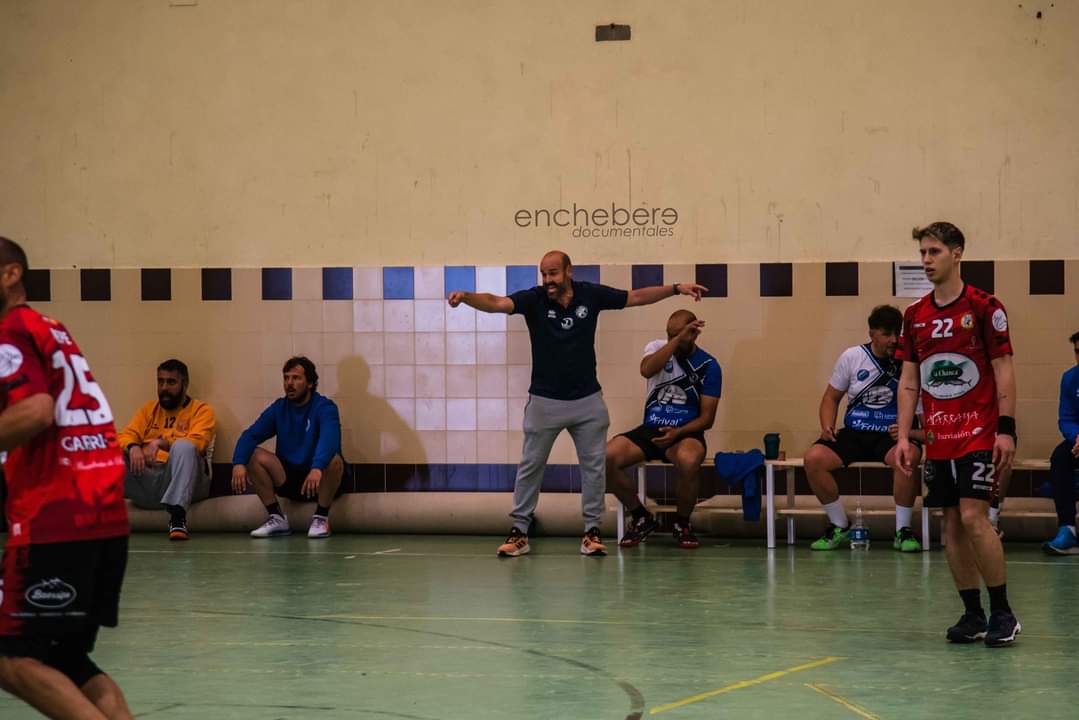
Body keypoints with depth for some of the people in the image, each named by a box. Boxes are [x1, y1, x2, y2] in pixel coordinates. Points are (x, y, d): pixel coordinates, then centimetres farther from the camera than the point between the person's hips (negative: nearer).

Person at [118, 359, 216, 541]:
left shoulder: (201, 410, 10)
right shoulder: (149, 408, 23)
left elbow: (195, 444, -8)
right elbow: (126, 435, 10)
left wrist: (162, 442, -25)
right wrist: (133, 448, -15)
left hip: (180, 479, -3)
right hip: (146, 478, 3)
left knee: (184, 447, -35)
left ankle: (178, 517, -42)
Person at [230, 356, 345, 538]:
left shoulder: (325, 407, -10)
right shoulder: (279, 408, 5)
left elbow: (330, 439, -31)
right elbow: (250, 435, -7)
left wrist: (317, 468, -51)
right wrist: (239, 463, -29)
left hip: (320, 479, -4)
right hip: (288, 479, 4)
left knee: (334, 460, -35)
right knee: (255, 456, -17)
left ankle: (321, 518, -15)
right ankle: (277, 518, -8)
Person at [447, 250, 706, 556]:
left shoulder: (591, 295, -6)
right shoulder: (534, 299, -13)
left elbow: (636, 296, 4)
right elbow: (496, 302, -28)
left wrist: (676, 288, 0)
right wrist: (466, 297, -47)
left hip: (587, 400, 2)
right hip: (545, 401, -2)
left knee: (593, 466, 7)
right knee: (530, 466, 5)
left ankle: (591, 531, 18)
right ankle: (519, 531, 14)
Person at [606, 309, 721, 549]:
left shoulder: (709, 366, 0)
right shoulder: (657, 348, 5)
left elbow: (707, 418, -2)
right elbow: (646, 370, -20)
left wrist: (677, 433, -20)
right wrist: (677, 339, -23)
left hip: (686, 433, -3)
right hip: (650, 429, 3)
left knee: (688, 461, -40)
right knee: (606, 457, -24)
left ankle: (682, 524, -10)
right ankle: (641, 518, 0)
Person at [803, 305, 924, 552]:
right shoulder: (852, 357, 4)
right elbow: (831, 397, 13)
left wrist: (910, 430, -19)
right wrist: (827, 427, -5)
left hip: (892, 435, -2)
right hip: (854, 433, 3)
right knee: (813, 457, -24)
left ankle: (903, 530, -19)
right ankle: (840, 525, -2)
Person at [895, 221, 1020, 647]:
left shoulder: (984, 307, -4)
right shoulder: (915, 316, 10)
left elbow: (1004, 372, -6)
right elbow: (909, 381, 13)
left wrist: (1006, 429, -13)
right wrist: (903, 435, 6)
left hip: (979, 434, -5)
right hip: (938, 438, 5)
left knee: (973, 517, -14)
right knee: (951, 525, 4)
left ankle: (1003, 613, -3)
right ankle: (973, 616, 12)